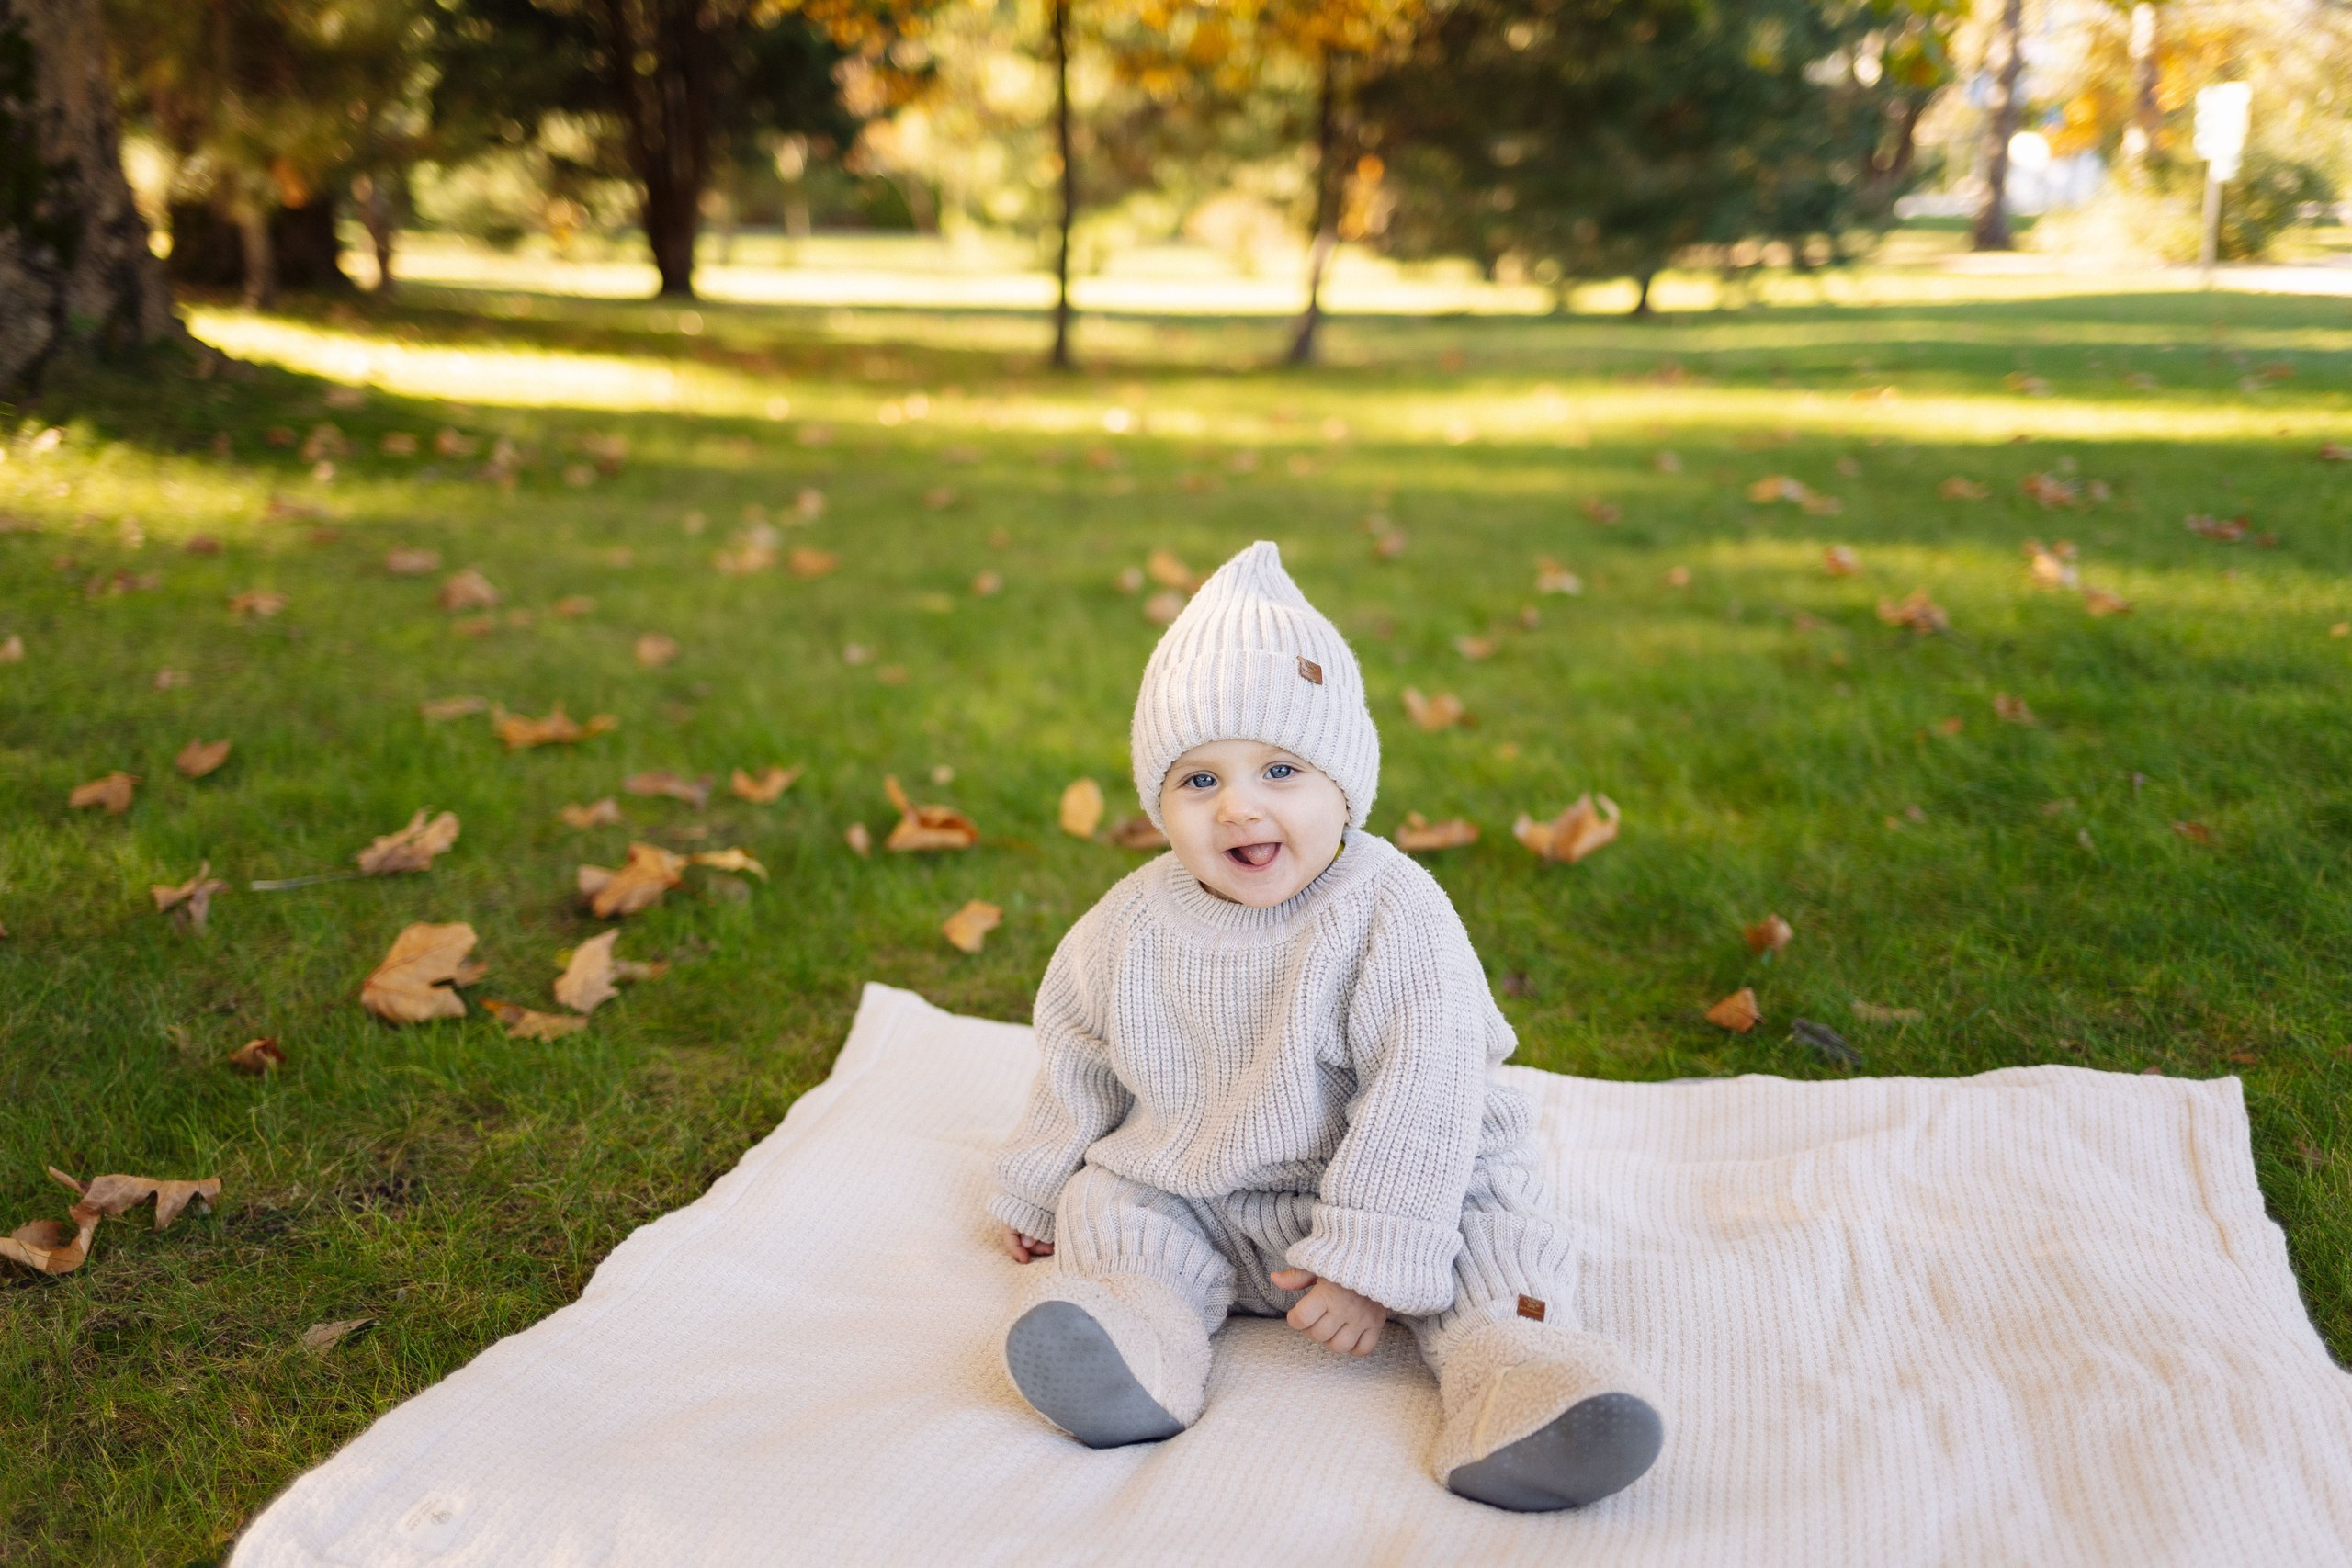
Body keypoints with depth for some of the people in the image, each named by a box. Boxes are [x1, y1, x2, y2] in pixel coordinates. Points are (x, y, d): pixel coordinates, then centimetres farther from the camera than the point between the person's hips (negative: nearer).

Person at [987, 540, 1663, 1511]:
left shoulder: (1394, 913, -21)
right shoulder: (1135, 925, -6)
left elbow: (1421, 1097, -23)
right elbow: (1079, 1058, 11)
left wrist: (1372, 1259, -27)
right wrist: (1034, 1192, 20)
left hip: (1393, 1185, -4)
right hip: (1185, 1201, 4)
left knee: (1494, 1231, -23)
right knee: (1105, 1205, -14)